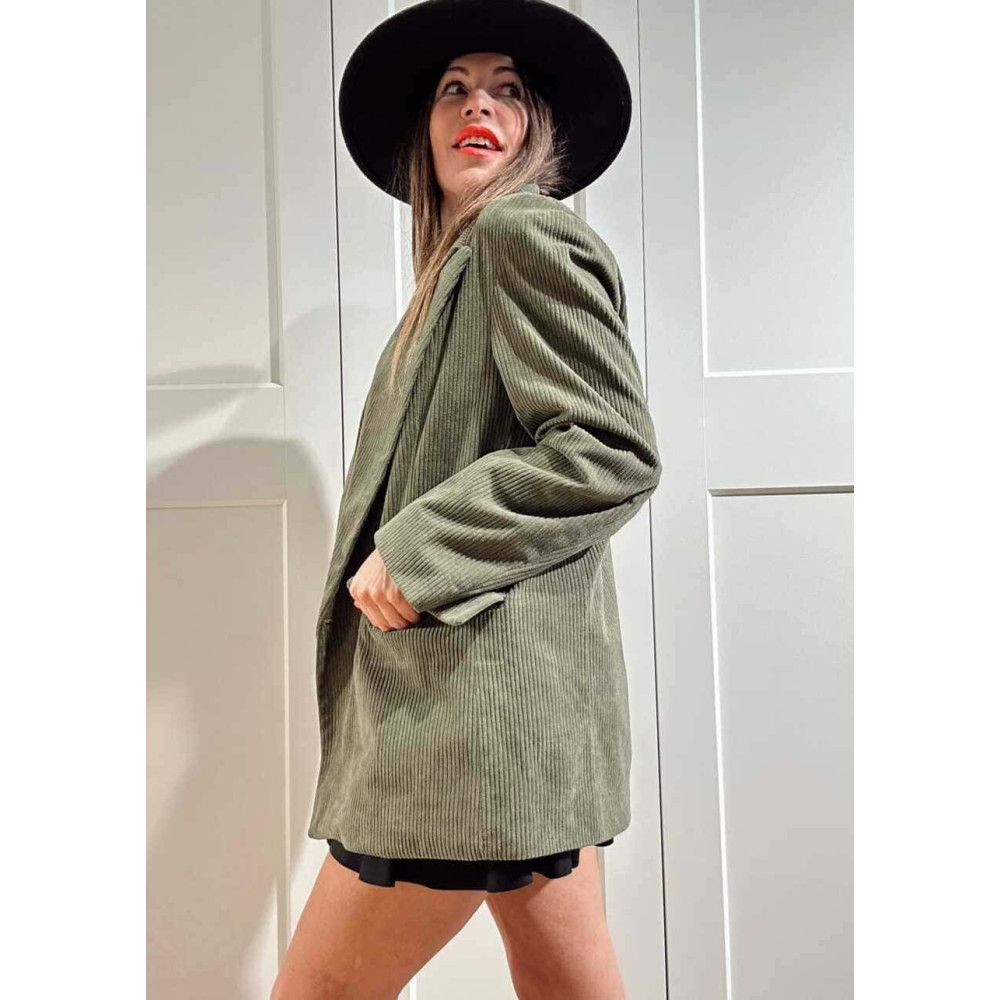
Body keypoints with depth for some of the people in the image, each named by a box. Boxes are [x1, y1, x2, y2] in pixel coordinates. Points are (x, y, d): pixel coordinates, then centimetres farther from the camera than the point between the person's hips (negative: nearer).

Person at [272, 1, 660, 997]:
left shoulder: (526, 229, -4)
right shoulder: (460, 263, 24)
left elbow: (613, 451, -16)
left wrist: (420, 551, -16)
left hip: (487, 699, -9)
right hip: (467, 708, 9)